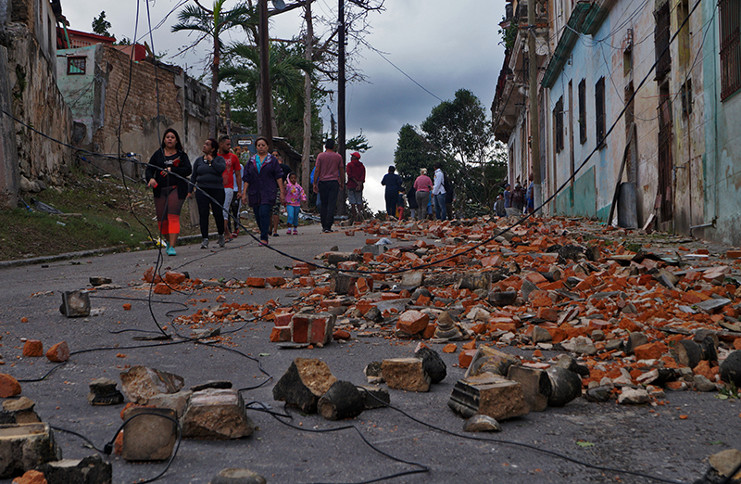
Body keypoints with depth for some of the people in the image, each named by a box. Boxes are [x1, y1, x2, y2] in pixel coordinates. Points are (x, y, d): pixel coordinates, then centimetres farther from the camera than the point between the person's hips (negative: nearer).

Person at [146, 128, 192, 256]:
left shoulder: (181, 155, 7)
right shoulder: (158, 154, 12)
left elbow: (188, 170, -6)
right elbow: (149, 169, 8)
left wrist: (172, 170, -16)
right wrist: (150, 178, -14)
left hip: (176, 189, -3)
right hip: (160, 190, 3)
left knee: (173, 217, -15)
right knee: (161, 219, 6)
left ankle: (172, 247, -16)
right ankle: (169, 241, 31)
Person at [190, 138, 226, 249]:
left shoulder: (219, 159, 4)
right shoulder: (199, 160, 13)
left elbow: (221, 169, -17)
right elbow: (193, 176, 16)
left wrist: (211, 160, -10)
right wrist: (190, 190, 10)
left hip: (217, 190, -2)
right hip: (202, 190, 2)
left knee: (218, 214, -1)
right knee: (203, 215, -5)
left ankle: (221, 235, 22)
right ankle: (205, 239, -3)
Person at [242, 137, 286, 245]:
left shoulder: (272, 160, 5)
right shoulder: (251, 161, 12)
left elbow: (278, 177, 3)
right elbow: (246, 179, 11)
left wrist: (282, 192, -3)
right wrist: (244, 193, 4)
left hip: (268, 192, -4)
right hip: (254, 193, 4)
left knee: (264, 213, -15)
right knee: (257, 215, 7)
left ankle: (264, 238, -15)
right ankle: (265, 231, 27)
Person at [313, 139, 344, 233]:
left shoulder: (320, 156, 2)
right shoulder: (338, 156, 5)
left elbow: (317, 171, -2)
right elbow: (341, 171, 7)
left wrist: (315, 183, 2)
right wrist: (342, 183, 17)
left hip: (322, 182, 1)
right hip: (334, 182, -1)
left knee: (324, 205, 10)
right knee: (332, 205, -4)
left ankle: (324, 226, 12)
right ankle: (328, 226, -11)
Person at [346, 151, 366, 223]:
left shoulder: (350, 164, -1)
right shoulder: (362, 166, 11)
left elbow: (350, 175, -11)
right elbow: (363, 176, 2)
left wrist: (357, 182, -10)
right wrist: (359, 184, -7)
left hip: (351, 185, -4)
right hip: (359, 187, 4)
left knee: (352, 202, -3)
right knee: (359, 202, 7)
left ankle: (354, 216, -6)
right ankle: (360, 212, -9)